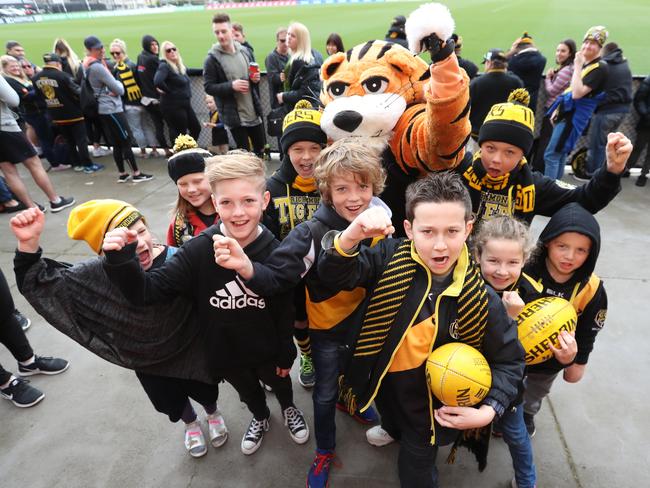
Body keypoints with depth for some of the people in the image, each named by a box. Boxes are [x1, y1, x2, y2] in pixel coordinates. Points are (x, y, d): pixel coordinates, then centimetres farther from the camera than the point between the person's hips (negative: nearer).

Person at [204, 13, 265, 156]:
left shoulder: (244, 51, 6)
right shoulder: (212, 59, -9)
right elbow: (208, 87, -10)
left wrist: (256, 78, -5)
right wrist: (231, 86, -23)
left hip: (254, 112, 5)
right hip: (234, 116, -5)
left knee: (260, 149, 17)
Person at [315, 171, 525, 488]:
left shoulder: (481, 299, -22)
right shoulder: (390, 258, -21)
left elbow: (509, 360, -9)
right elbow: (336, 274, -28)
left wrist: (487, 411, -22)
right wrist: (351, 237, -48)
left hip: (430, 402, -2)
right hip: (381, 383, 3)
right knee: (392, 422, 36)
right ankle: (393, 431, 71)